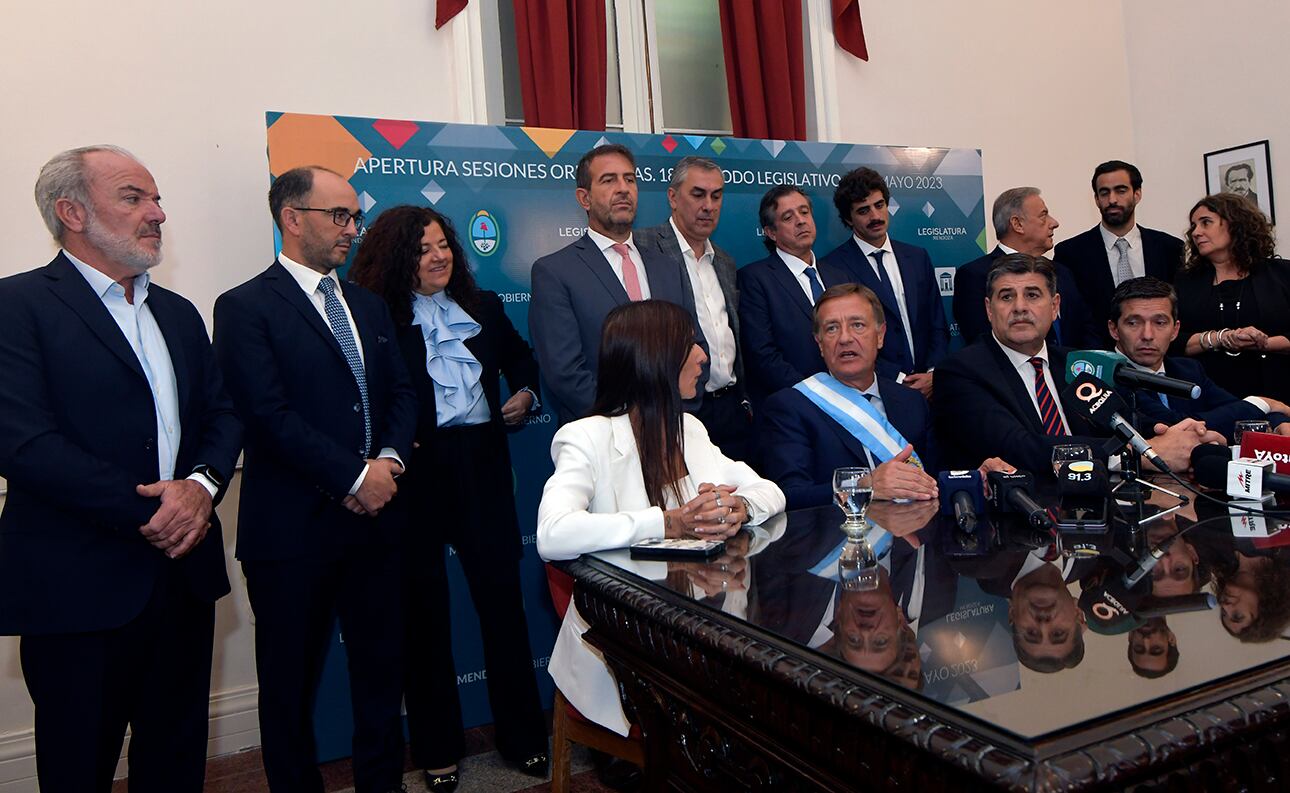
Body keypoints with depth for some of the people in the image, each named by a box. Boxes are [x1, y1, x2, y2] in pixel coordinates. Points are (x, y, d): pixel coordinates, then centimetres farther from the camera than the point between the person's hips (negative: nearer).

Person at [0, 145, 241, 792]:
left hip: (184, 571, 6)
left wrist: (203, 484, -10)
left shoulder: (178, 313, 15)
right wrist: (148, 515, -16)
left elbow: (222, 414, 11)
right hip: (79, 585, -5)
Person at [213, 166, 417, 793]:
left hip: (372, 515, 6)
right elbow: (270, 415, -15)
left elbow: (401, 390, 12)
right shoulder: (246, 308, -7)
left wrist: (389, 459, -7)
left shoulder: (369, 305, 14)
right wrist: (355, 476, -15)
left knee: (382, 663, 14)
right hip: (293, 527, -5)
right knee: (291, 678, 10)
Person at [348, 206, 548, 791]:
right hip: (416, 473, -3)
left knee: (502, 593, 6)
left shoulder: (484, 307, 9)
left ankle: (522, 734, 24)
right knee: (424, 606, 10)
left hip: (481, 464, 3)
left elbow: (522, 358, 23)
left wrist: (526, 393, 5)